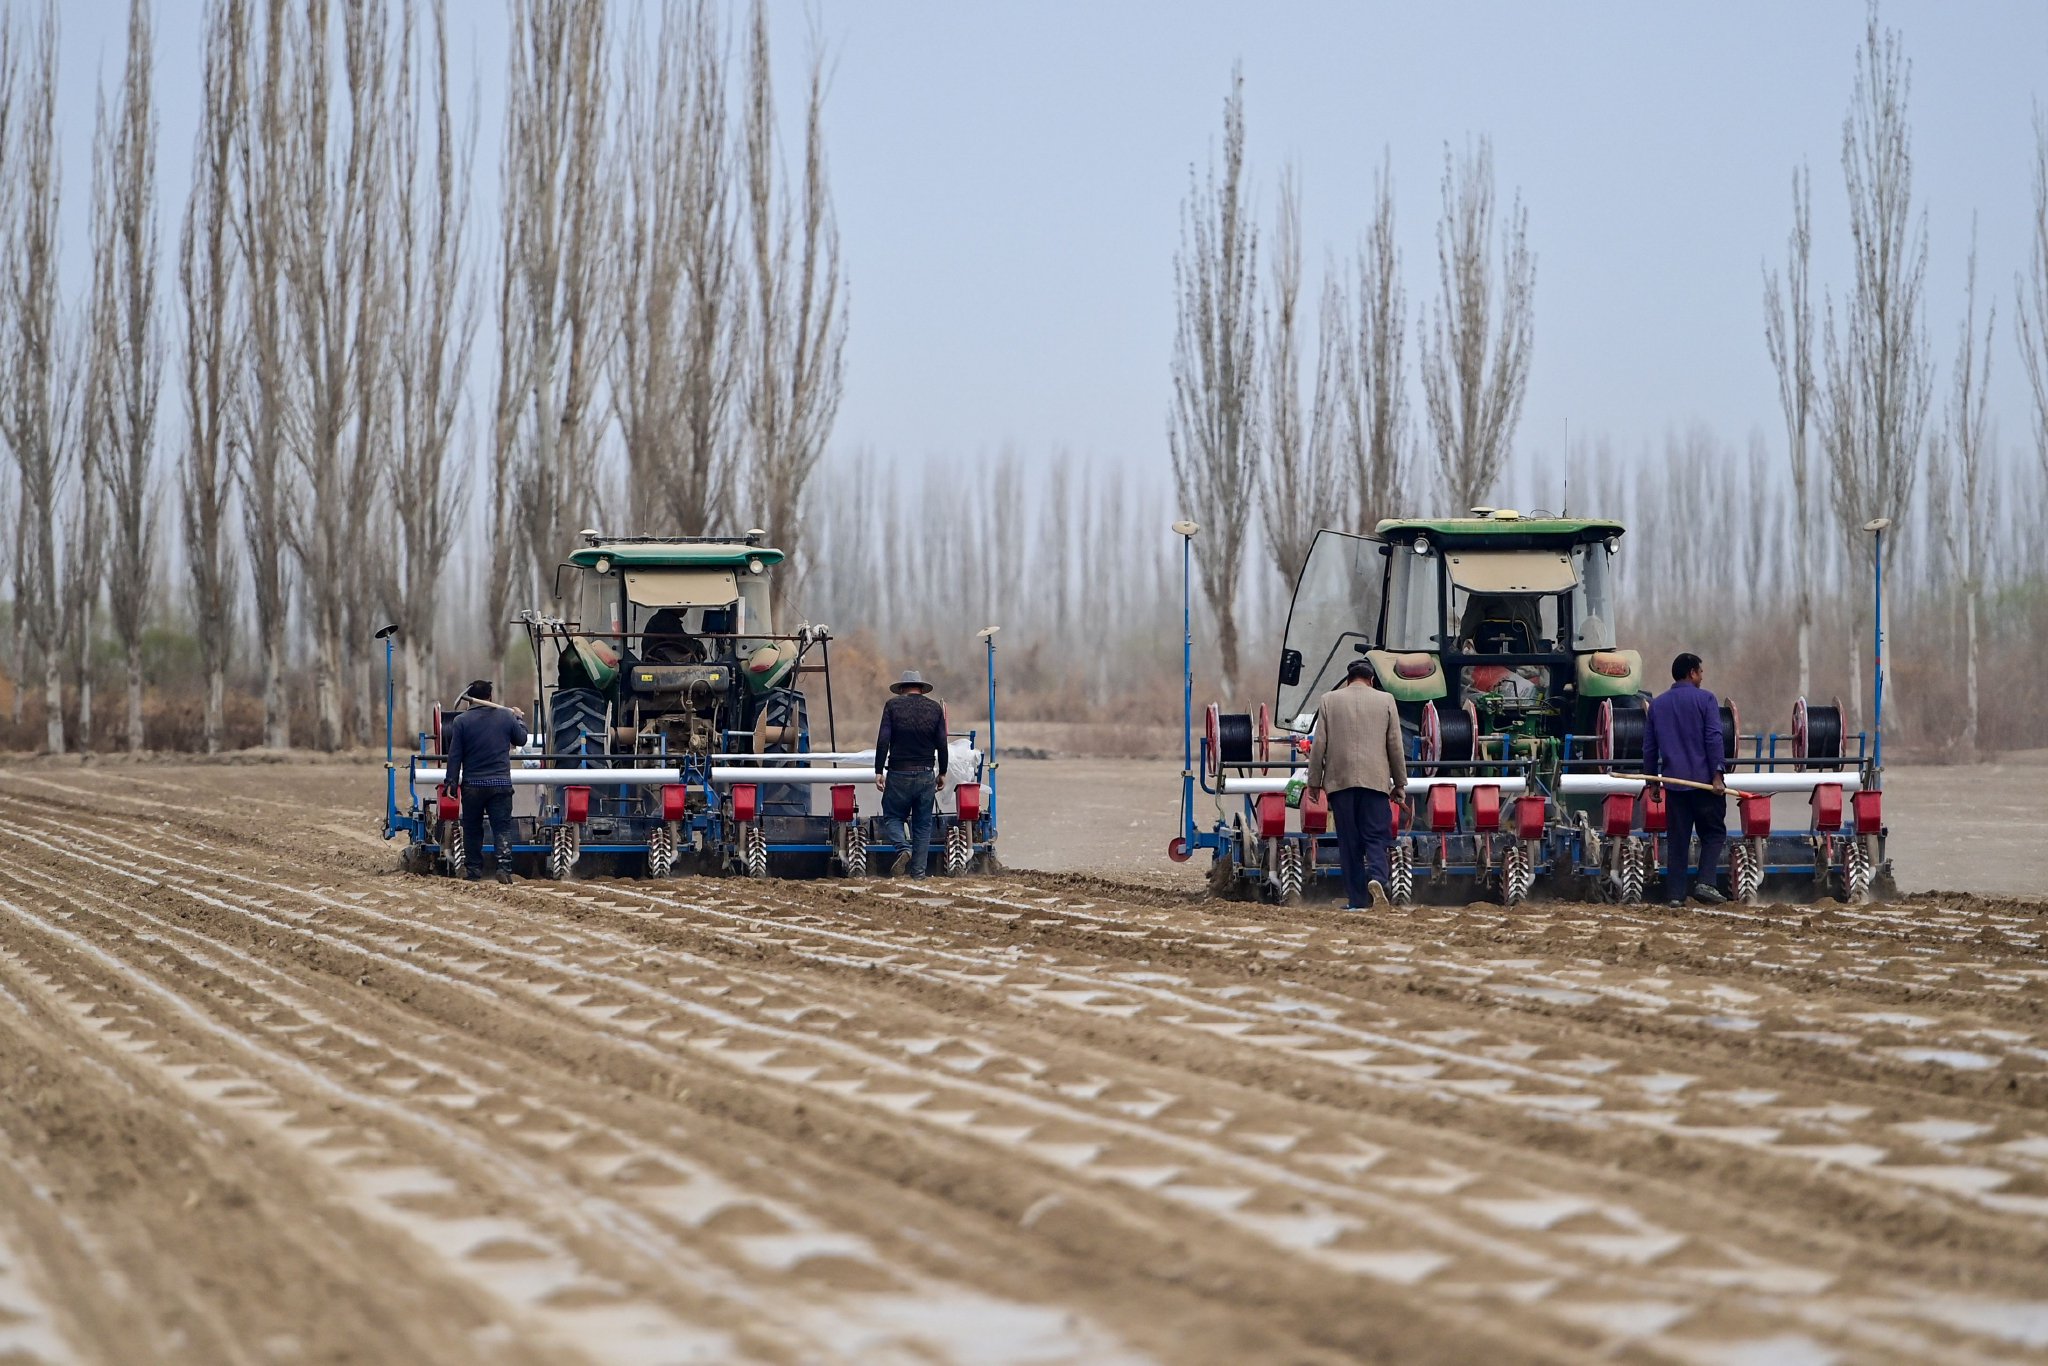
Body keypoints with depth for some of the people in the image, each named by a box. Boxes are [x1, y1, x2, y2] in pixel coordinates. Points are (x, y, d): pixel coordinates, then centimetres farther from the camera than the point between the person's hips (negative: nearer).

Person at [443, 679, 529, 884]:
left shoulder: (461, 721, -3)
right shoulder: (506, 717, 0)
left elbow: (454, 755, -2)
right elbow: (521, 739, 16)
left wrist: (452, 782, 2)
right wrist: (520, 718, 33)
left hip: (472, 784, 0)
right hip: (501, 783, 0)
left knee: (472, 829, 12)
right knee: (502, 827, -1)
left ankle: (473, 869, 14)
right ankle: (504, 866, -17)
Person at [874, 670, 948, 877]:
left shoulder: (893, 705, -1)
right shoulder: (935, 708, 5)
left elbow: (883, 741, -8)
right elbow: (942, 745, 5)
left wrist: (879, 771, -4)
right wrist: (942, 772, 16)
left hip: (899, 774, -2)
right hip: (927, 775, 2)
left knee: (892, 817, 10)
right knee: (922, 824, 9)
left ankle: (903, 848, -18)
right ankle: (918, 871, 5)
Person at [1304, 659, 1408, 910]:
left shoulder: (1329, 700, 7)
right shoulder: (1385, 701, 7)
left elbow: (1319, 745, 5)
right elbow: (1395, 745, 8)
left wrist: (1314, 782, 11)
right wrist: (1400, 783, 14)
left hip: (1340, 780, 0)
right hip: (1376, 780, 0)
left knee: (1349, 841, 4)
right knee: (1376, 836, 1)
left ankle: (1357, 899, 1)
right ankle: (1377, 877, -26)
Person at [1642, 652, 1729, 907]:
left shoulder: (1657, 704, 11)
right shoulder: (1705, 699, -4)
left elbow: (1649, 745, 14)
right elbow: (1714, 739, -12)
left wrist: (1651, 778, 21)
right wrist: (1717, 775, -13)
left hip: (1673, 780, 4)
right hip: (1703, 778, -4)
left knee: (1677, 839, 7)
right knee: (1713, 833, 7)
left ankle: (1674, 894, 4)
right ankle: (1705, 883, -10)